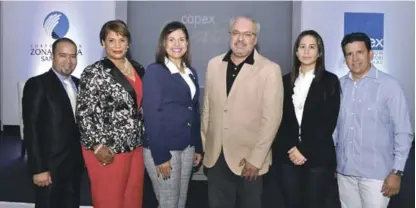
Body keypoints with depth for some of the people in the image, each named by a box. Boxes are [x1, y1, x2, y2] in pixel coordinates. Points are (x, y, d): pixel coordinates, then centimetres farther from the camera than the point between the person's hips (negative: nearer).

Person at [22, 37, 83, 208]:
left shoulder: (78, 84, 9)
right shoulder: (36, 84, -11)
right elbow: (31, 129, -15)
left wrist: (84, 155, 8)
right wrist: (38, 169, -18)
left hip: (75, 164, 6)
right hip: (50, 166, -6)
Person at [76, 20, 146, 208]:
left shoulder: (138, 69, 8)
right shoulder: (94, 72, -9)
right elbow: (83, 113, -11)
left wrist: (143, 139, 13)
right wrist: (97, 146, -15)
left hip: (135, 146, 6)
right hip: (108, 150, -5)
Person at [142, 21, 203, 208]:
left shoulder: (191, 73, 10)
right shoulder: (154, 71, -10)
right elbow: (151, 115, -15)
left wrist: (198, 147, 12)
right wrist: (160, 155, -18)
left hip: (187, 148, 6)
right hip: (162, 149, -6)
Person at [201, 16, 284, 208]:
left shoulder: (270, 70, -9)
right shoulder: (214, 64, 4)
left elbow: (271, 118, -11)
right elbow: (208, 107, 9)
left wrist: (255, 159, -14)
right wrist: (203, 143, 9)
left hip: (249, 158, -3)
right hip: (216, 156, 4)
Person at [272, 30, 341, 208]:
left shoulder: (330, 81, 2)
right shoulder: (285, 81, 9)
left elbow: (329, 122, -5)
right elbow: (278, 119, 3)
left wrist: (305, 151, -10)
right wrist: (290, 148, -10)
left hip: (318, 157, -2)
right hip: (287, 156, 2)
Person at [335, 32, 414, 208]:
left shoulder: (389, 85, -9)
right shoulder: (340, 85, 2)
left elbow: (403, 132, -7)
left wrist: (397, 171, -9)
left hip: (376, 173, -4)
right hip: (344, 170, 4)